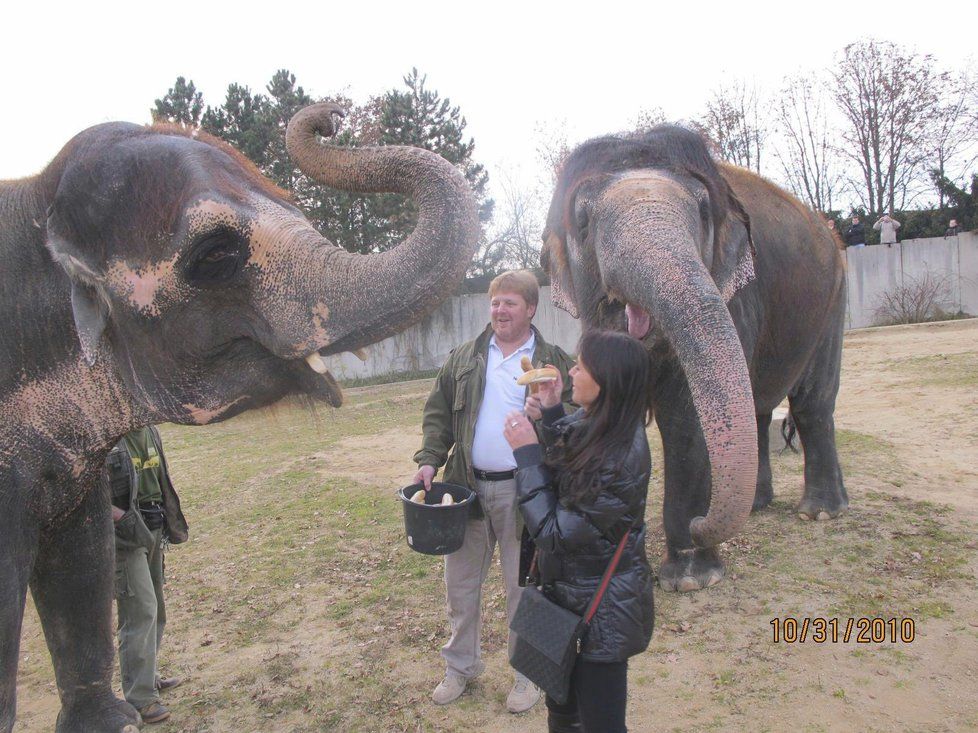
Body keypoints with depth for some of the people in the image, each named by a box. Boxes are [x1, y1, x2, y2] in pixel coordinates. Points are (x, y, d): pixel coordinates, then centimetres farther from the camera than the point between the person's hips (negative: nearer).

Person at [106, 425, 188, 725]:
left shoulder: (149, 431, 8)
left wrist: (170, 523, 16)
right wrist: (122, 517, -23)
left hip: (153, 532, 8)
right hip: (124, 537, -8)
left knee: (155, 610, 17)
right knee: (140, 611, -8)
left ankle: (148, 676, 33)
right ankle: (140, 697, 1)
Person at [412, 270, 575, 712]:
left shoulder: (554, 363, -2)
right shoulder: (463, 359, 8)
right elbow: (438, 413, 11)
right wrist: (429, 459, -2)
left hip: (524, 492, -3)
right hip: (467, 487, 4)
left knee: (523, 586, 10)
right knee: (460, 582, 15)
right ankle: (461, 665, 36)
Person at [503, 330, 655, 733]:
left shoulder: (622, 457, -31)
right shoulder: (595, 426, -5)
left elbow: (552, 531, -26)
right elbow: (567, 484, 12)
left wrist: (526, 452, -21)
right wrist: (550, 414, -2)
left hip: (600, 611, -8)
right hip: (567, 592, 9)